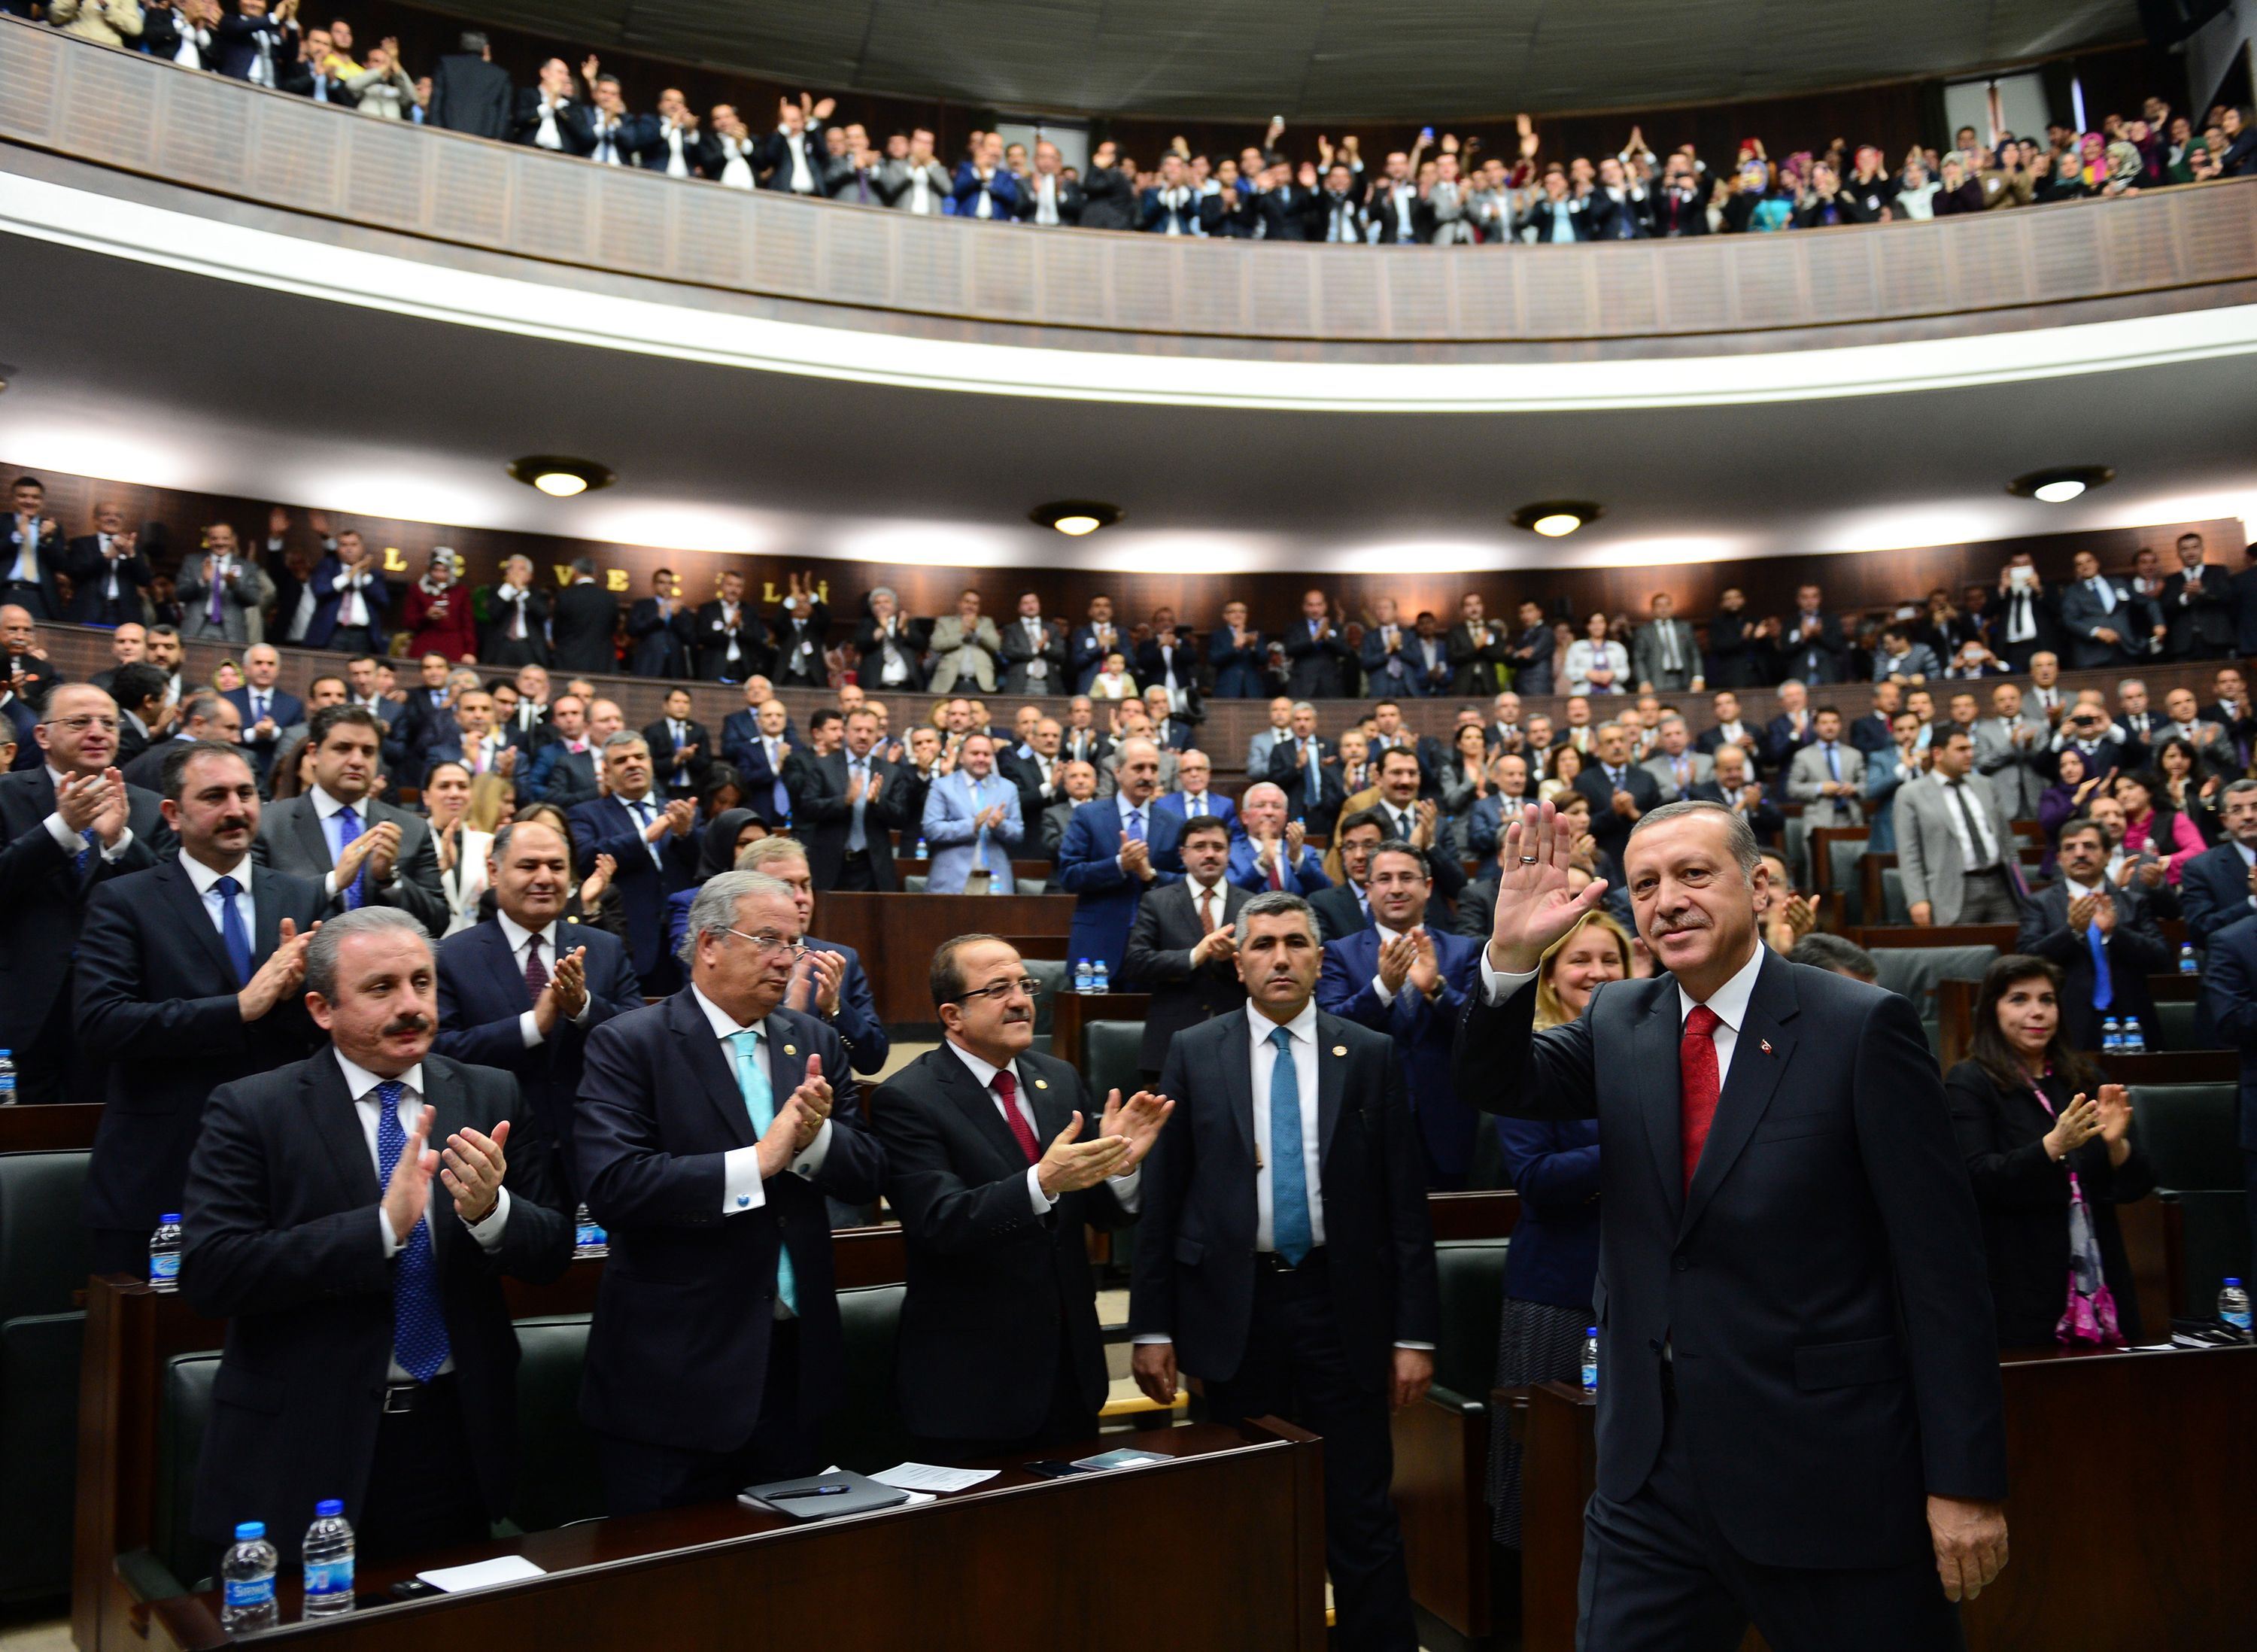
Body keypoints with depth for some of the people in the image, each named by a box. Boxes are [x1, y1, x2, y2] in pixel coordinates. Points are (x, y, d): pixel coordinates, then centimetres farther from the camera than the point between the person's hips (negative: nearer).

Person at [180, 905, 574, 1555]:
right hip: (305, 1448, -3)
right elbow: (208, 1272, -16)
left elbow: (553, 1253, 1)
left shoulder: (494, 1097, 2)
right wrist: (382, 1224, -25)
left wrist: (491, 1211, -21)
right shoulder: (251, 1110, -6)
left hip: (458, 1436, 3)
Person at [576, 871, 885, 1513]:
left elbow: (868, 1174, 4)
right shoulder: (628, 1044, -9)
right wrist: (757, 1161, -23)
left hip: (795, 1361, 5)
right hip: (675, 1370, -5)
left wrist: (815, 1137, -17)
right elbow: (611, 1184, -22)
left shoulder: (816, 1043, 8)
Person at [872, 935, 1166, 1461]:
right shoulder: (907, 1100, -12)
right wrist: (1042, 1182, -37)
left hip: (1071, 1366, 6)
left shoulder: (1060, 1079, 7)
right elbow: (939, 1224, -24)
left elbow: (1105, 1212, 6)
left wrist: (1121, 1161, -16)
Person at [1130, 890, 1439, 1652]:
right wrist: (1152, 1327, -1)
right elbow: (1160, 1198, 1)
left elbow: (1405, 1200, 1)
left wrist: (1415, 1332, -2)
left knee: (1360, 1514, 4)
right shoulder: (1193, 1054, 1)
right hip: (1233, 1307, 1)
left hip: (1341, 1304, 0)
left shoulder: (1372, 1055, 1)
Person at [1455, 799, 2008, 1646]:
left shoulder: (1862, 1027, -10)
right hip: (1650, 1478, 4)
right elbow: (1499, 1082, -8)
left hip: (1830, 1480, -4)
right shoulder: (1618, 1022, 6)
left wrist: (1966, 1481, -10)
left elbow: (1941, 1265, -10)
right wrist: (1511, 957, -25)